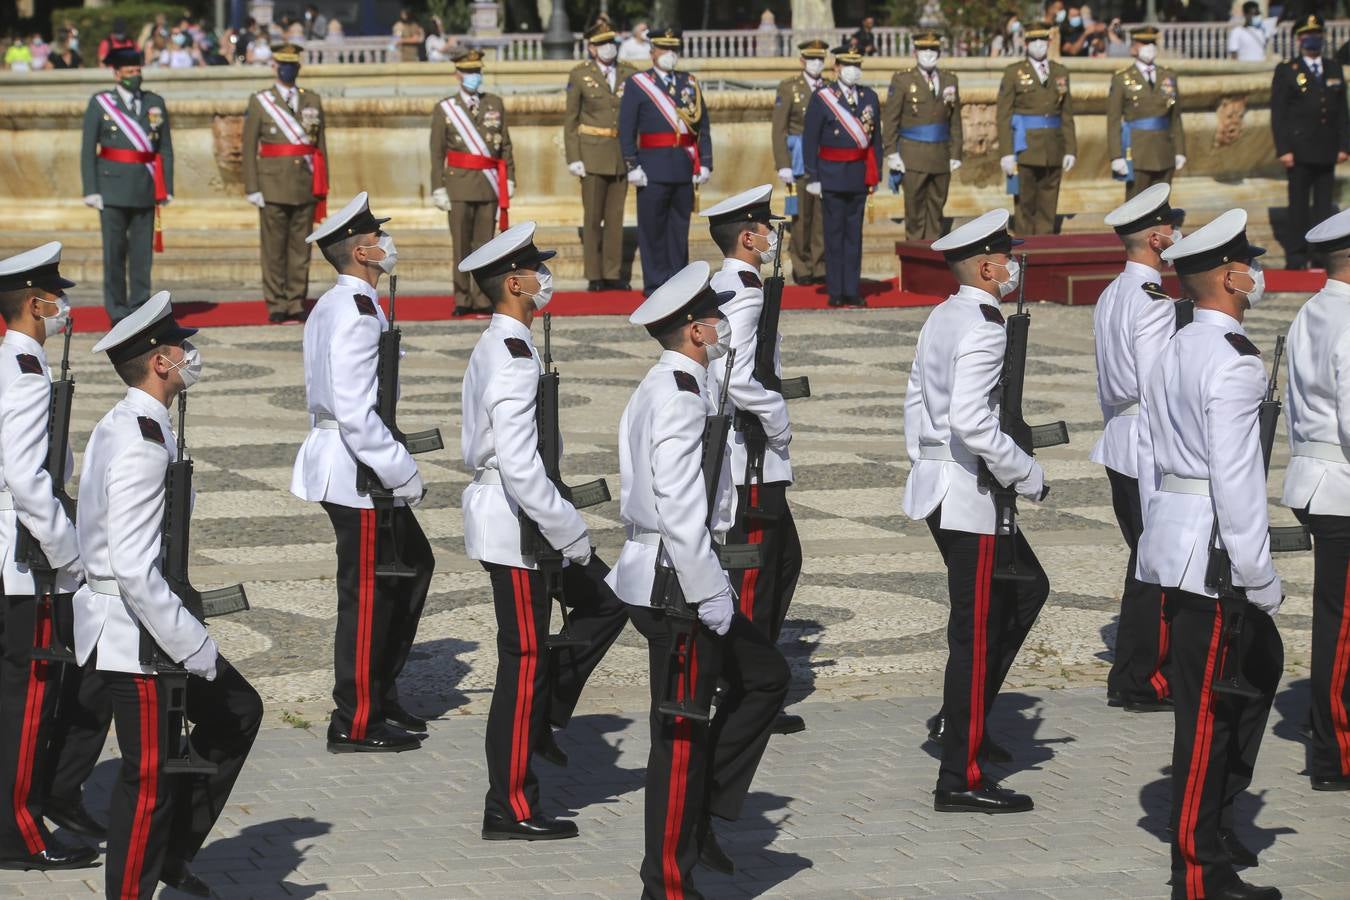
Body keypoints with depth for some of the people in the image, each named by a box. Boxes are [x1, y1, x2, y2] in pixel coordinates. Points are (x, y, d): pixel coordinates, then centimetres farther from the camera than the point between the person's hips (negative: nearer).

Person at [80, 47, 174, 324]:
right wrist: (91, 190, -7)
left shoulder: (156, 103, 9)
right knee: (115, 251, 0)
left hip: (145, 188, 2)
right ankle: (117, 312, 5)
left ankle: (139, 308, 10)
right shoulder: (100, 104, 1)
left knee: (143, 250, 3)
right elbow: (88, 151, 0)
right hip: (113, 189, -2)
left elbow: (165, 149, 9)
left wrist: (167, 188, 2)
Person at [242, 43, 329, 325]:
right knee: (274, 249, -1)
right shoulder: (259, 102, 2)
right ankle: (276, 306, 4)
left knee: (301, 249, 4)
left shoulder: (313, 101, 11)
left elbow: (321, 145, 11)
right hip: (273, 186, -3)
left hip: (306, 185, 3)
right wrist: (252, 188, -7)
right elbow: (249, 148, 0)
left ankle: (296, 304, 9)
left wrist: (323, 186, 7)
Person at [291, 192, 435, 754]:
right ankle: (356, 724, 6)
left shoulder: (331, 307, 13)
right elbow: (353, 412, -26)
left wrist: (396, 464, 19)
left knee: (413, 566, 20)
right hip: (359, 474, -11)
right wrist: (402, 472, -19)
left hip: (350, 468, 11)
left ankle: (380, 696, 27)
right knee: (368, 594, -2)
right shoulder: (356, 313, -20)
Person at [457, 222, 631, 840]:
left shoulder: (494, 347, 10)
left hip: (498, 509, 10)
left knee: (605, 600, 18)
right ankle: (511, 811, 6)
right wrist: (570, 534, -21)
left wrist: (565, 528, 21)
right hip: (516, 525, -10)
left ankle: (541, 714, 19)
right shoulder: (514, 359, -22)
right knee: (524, 661, -2)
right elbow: (519, 465, -28)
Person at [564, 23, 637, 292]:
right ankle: (594, 277, 5)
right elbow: (570, 119, -1)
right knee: (593, 217, -1)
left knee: (616, 216, 6)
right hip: (592, 152, -3)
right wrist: (573, 159, -8)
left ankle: (612, 275, 11)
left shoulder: (629, 74, 5)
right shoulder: (579, 76, -3)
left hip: (622, 154, 3)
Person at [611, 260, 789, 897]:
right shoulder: (679, 397, -19)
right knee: (682, 735, -3)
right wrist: (709, 595, -21)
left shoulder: (659, 389, 14)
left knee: (765, 676, 19)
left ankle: (702, 816, 18)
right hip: (677, 581, -10)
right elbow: (680, 508, -25)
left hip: (660, 573, 10)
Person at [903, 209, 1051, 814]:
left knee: (1026, 590, 22)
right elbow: (970, 419, -28)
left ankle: (958, 718, 23)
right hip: (971, 495, -10)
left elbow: (917, 398, 19)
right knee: (978, 630, -4)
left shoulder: (942, 318, 11)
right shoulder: (983, 328, -18)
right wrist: (1026, 474, -19)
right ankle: (961, 779, -1)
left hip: (935, 485, 10)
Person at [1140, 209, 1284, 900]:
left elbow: (1150, 458, 17)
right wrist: (1259, 579, -17)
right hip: (1214, 553, -10)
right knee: (1209, 708, -4)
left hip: (1172, 540, 10)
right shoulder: (1233, 362, -17)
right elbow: (1235, 477, -21)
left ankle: (1210, 818, 27)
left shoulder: (1172, 354, 12)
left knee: (1262, 665, 22)